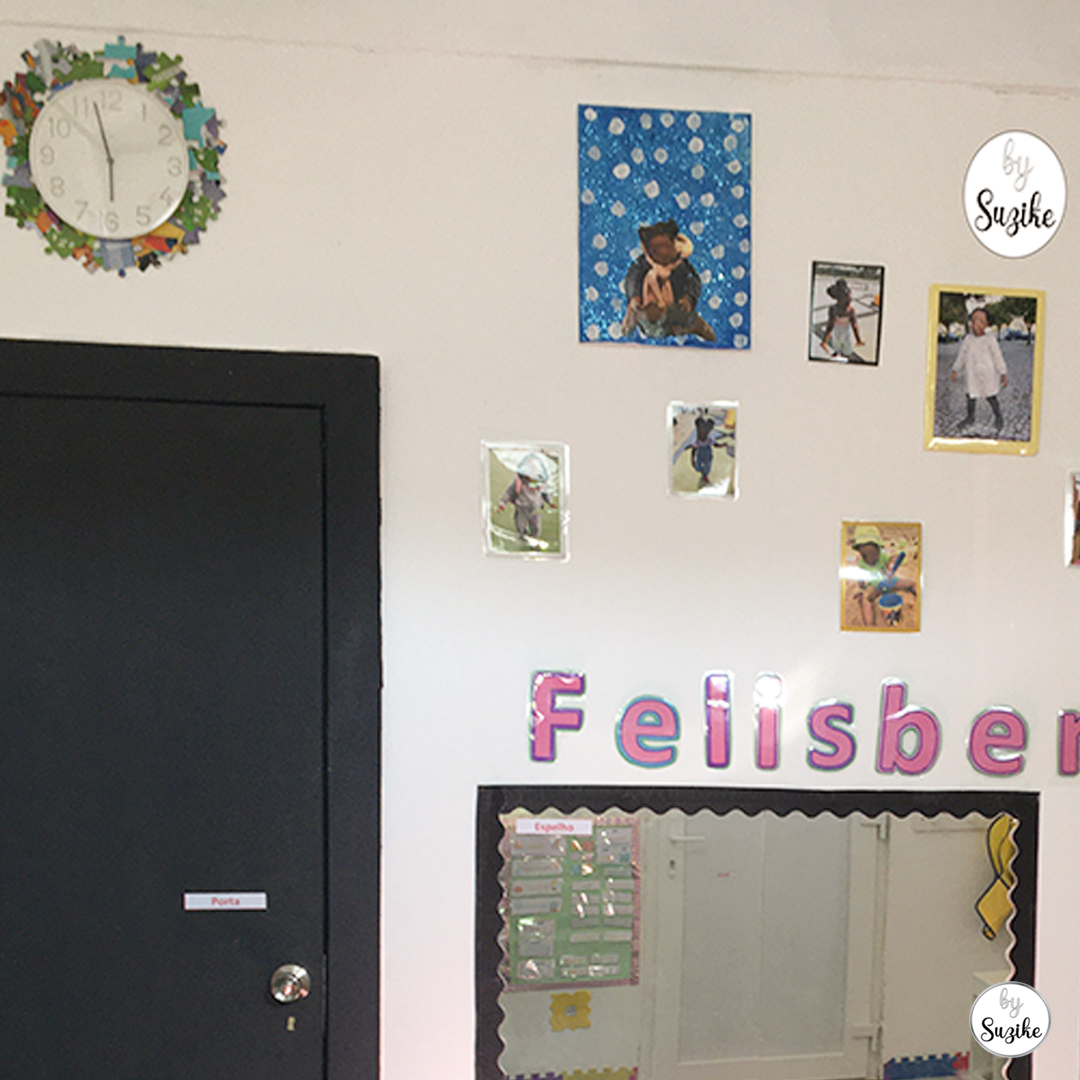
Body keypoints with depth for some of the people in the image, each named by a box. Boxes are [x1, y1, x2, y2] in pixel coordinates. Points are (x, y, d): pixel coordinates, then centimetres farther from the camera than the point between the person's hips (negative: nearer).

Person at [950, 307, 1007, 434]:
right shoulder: (968, 339, 2)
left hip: (987, 374, -3)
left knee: (990, 397, 4)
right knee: (970, 395, 11)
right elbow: (961, 355, 10)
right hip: (971, 373, 3)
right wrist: (955, 370, 8)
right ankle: (970, 418, 29)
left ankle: (998, 417, 23)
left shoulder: (990, 340, -7)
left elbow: (998, 357, -4)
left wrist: (1003, 374, -5)